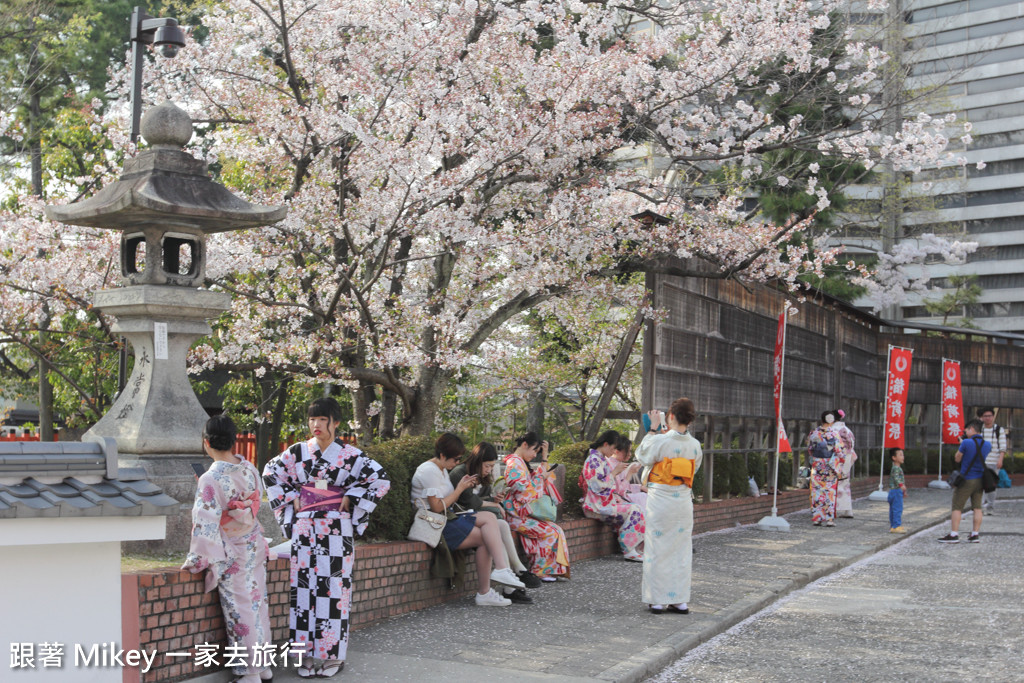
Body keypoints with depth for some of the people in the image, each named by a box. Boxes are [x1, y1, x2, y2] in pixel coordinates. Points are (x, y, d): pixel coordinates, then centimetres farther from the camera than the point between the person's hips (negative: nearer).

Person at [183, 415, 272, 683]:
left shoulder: (210, 480, -22)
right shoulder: (250, 469, -2)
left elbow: (206, 523, -22)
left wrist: (197, 560, -14)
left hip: (231, 555, -6)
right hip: (256, 547, 6)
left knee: (239, 611, 3)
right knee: (257, 603, 16)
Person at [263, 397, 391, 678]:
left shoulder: (349, 455, -4)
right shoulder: (298, 452, 4)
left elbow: (381, 478, -3)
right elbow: (271, 472, 15)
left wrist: (351, 498, -6)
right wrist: (290, 497, 6)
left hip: (336, 530, -2)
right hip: (304, 527, 2)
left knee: (333, 586, -2)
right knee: (305, 584, 3)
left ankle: (333, 654, 7)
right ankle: (307, 652, 11)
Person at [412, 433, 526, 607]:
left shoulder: (442, 470, 19)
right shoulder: (429, 471, -12)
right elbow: (438, 507, -19)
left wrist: (462, 487, 1)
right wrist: (459, 489, -10)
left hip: (447, 518, 9)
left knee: (489, 518, -11)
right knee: (485, 538, -17)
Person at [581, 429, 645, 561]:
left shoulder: (603, 459, 18)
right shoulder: (594, 460, -14)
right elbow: (599, 485, -22)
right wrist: (614, 472, -15)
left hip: (607, 500, 10)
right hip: (598, 506, -10)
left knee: (638, 509, -5)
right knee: (633, 511, -20)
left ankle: (634, 550, -9)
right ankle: (629, 550, -16)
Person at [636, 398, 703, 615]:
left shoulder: (661, 441, -14)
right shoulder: (695, 445, 0)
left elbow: (642, 456, 3)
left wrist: (653, 430, 7)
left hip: (660, 499, -4)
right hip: (683, 500, 4)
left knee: (658, 549, 4)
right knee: (682, 549, 11)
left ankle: (657, 600, 8)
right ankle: (681, 600, 14)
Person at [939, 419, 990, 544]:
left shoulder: (966, 443, -16)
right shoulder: (987, 445, 1)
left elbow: (957, 459, -6)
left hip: (966, 480, -6)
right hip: (980, 480, 6)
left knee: (957, 507, -1)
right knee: (977, 507, 10)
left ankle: (953, 535, -3)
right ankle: (976, 534, 10)